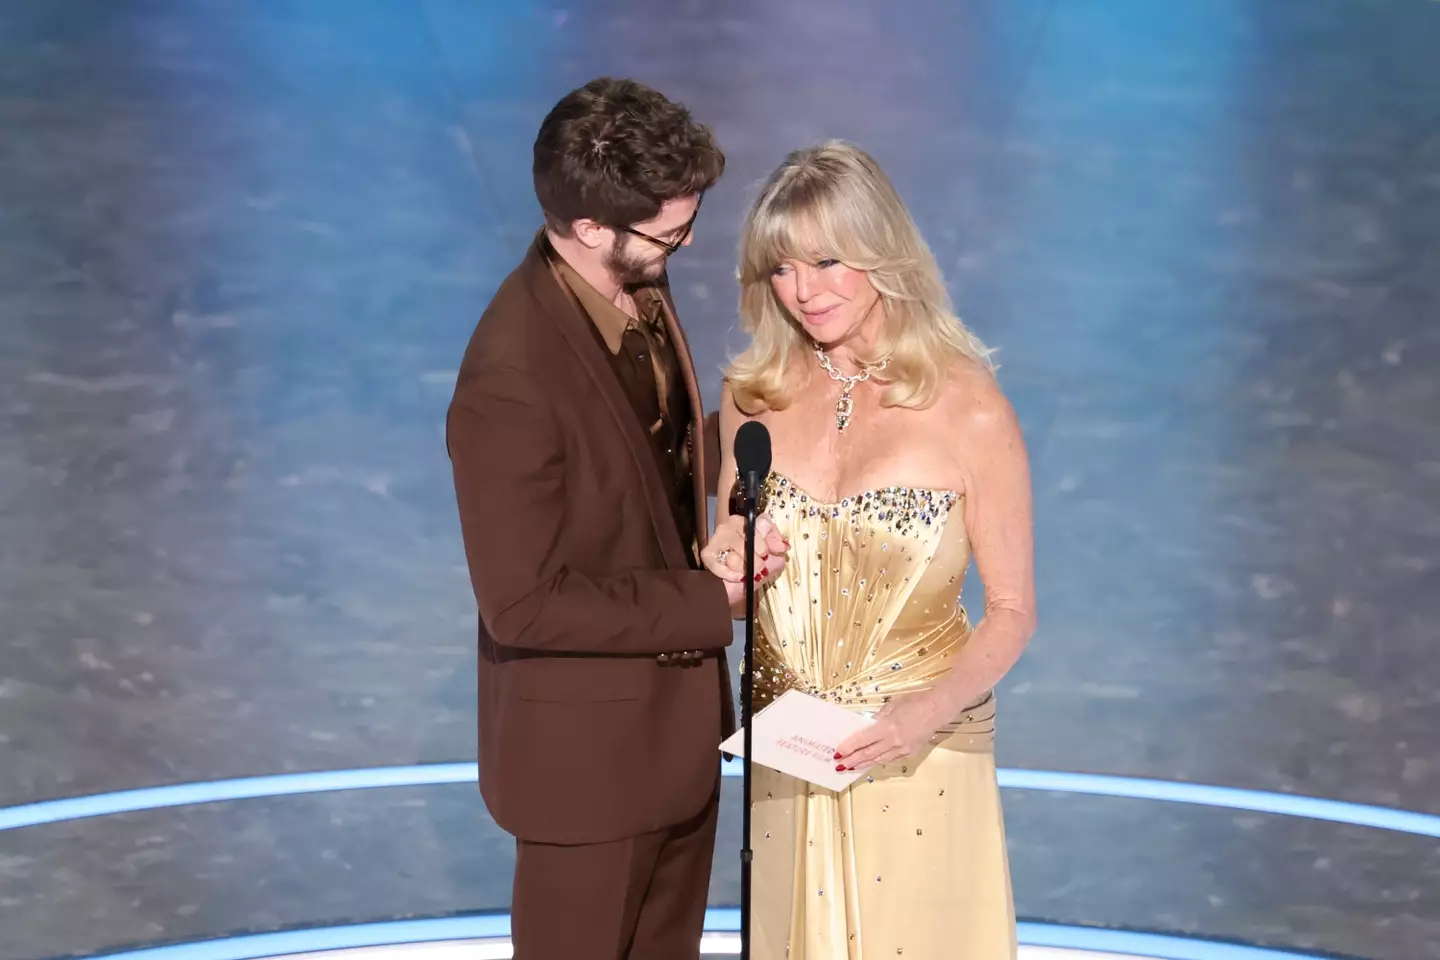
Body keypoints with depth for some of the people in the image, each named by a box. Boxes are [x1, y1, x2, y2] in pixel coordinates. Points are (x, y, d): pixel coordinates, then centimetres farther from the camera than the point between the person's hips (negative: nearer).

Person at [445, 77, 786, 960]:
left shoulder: (637, 285, -6)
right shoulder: (513, 381, -31)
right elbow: (523, 603, -26)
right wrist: (710, 600, -20)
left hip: (675, 709, 8)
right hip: (588, 743, -8)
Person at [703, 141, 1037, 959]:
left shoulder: (969, 408, -12)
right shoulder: (753, 399, -1)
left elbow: (1012, 609, -7)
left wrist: (930, 710, -23)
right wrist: (720, 574, -10)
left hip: (921, 757, -3)